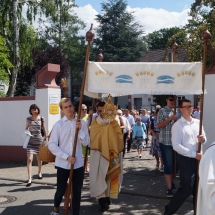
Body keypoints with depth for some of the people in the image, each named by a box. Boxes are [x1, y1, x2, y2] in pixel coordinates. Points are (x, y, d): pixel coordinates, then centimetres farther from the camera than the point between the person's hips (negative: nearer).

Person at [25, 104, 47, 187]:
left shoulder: (41, 118, -1)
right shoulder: (28, 119, 0)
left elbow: (44, 129, 5)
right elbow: (26, 128, 10)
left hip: (39, 140, 1)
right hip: (30, 141, -1)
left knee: (39, 158, 16)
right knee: (29, 159, -13)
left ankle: (39, 172, 42)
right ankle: (29, 179, -14)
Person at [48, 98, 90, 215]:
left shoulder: (82, 123, 1)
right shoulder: (58, 124, -5)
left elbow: (86, 142, -2)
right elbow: (52, 145, -7)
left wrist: (80, 130, -16)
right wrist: (66, 157, -13)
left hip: (78, 163, 1)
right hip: (63, 164, -1)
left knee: (77, 191, 8)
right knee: (61, 190, 11)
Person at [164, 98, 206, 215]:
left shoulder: (197, 122, 8)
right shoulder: (177, 125, -10)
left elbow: (204, 137, 16)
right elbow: (176, 146, -16)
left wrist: (203, 139, -9)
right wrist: (193, 154, -20)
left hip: (198, 158, 6)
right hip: (186, 160, -6)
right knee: (186, 189, -3)